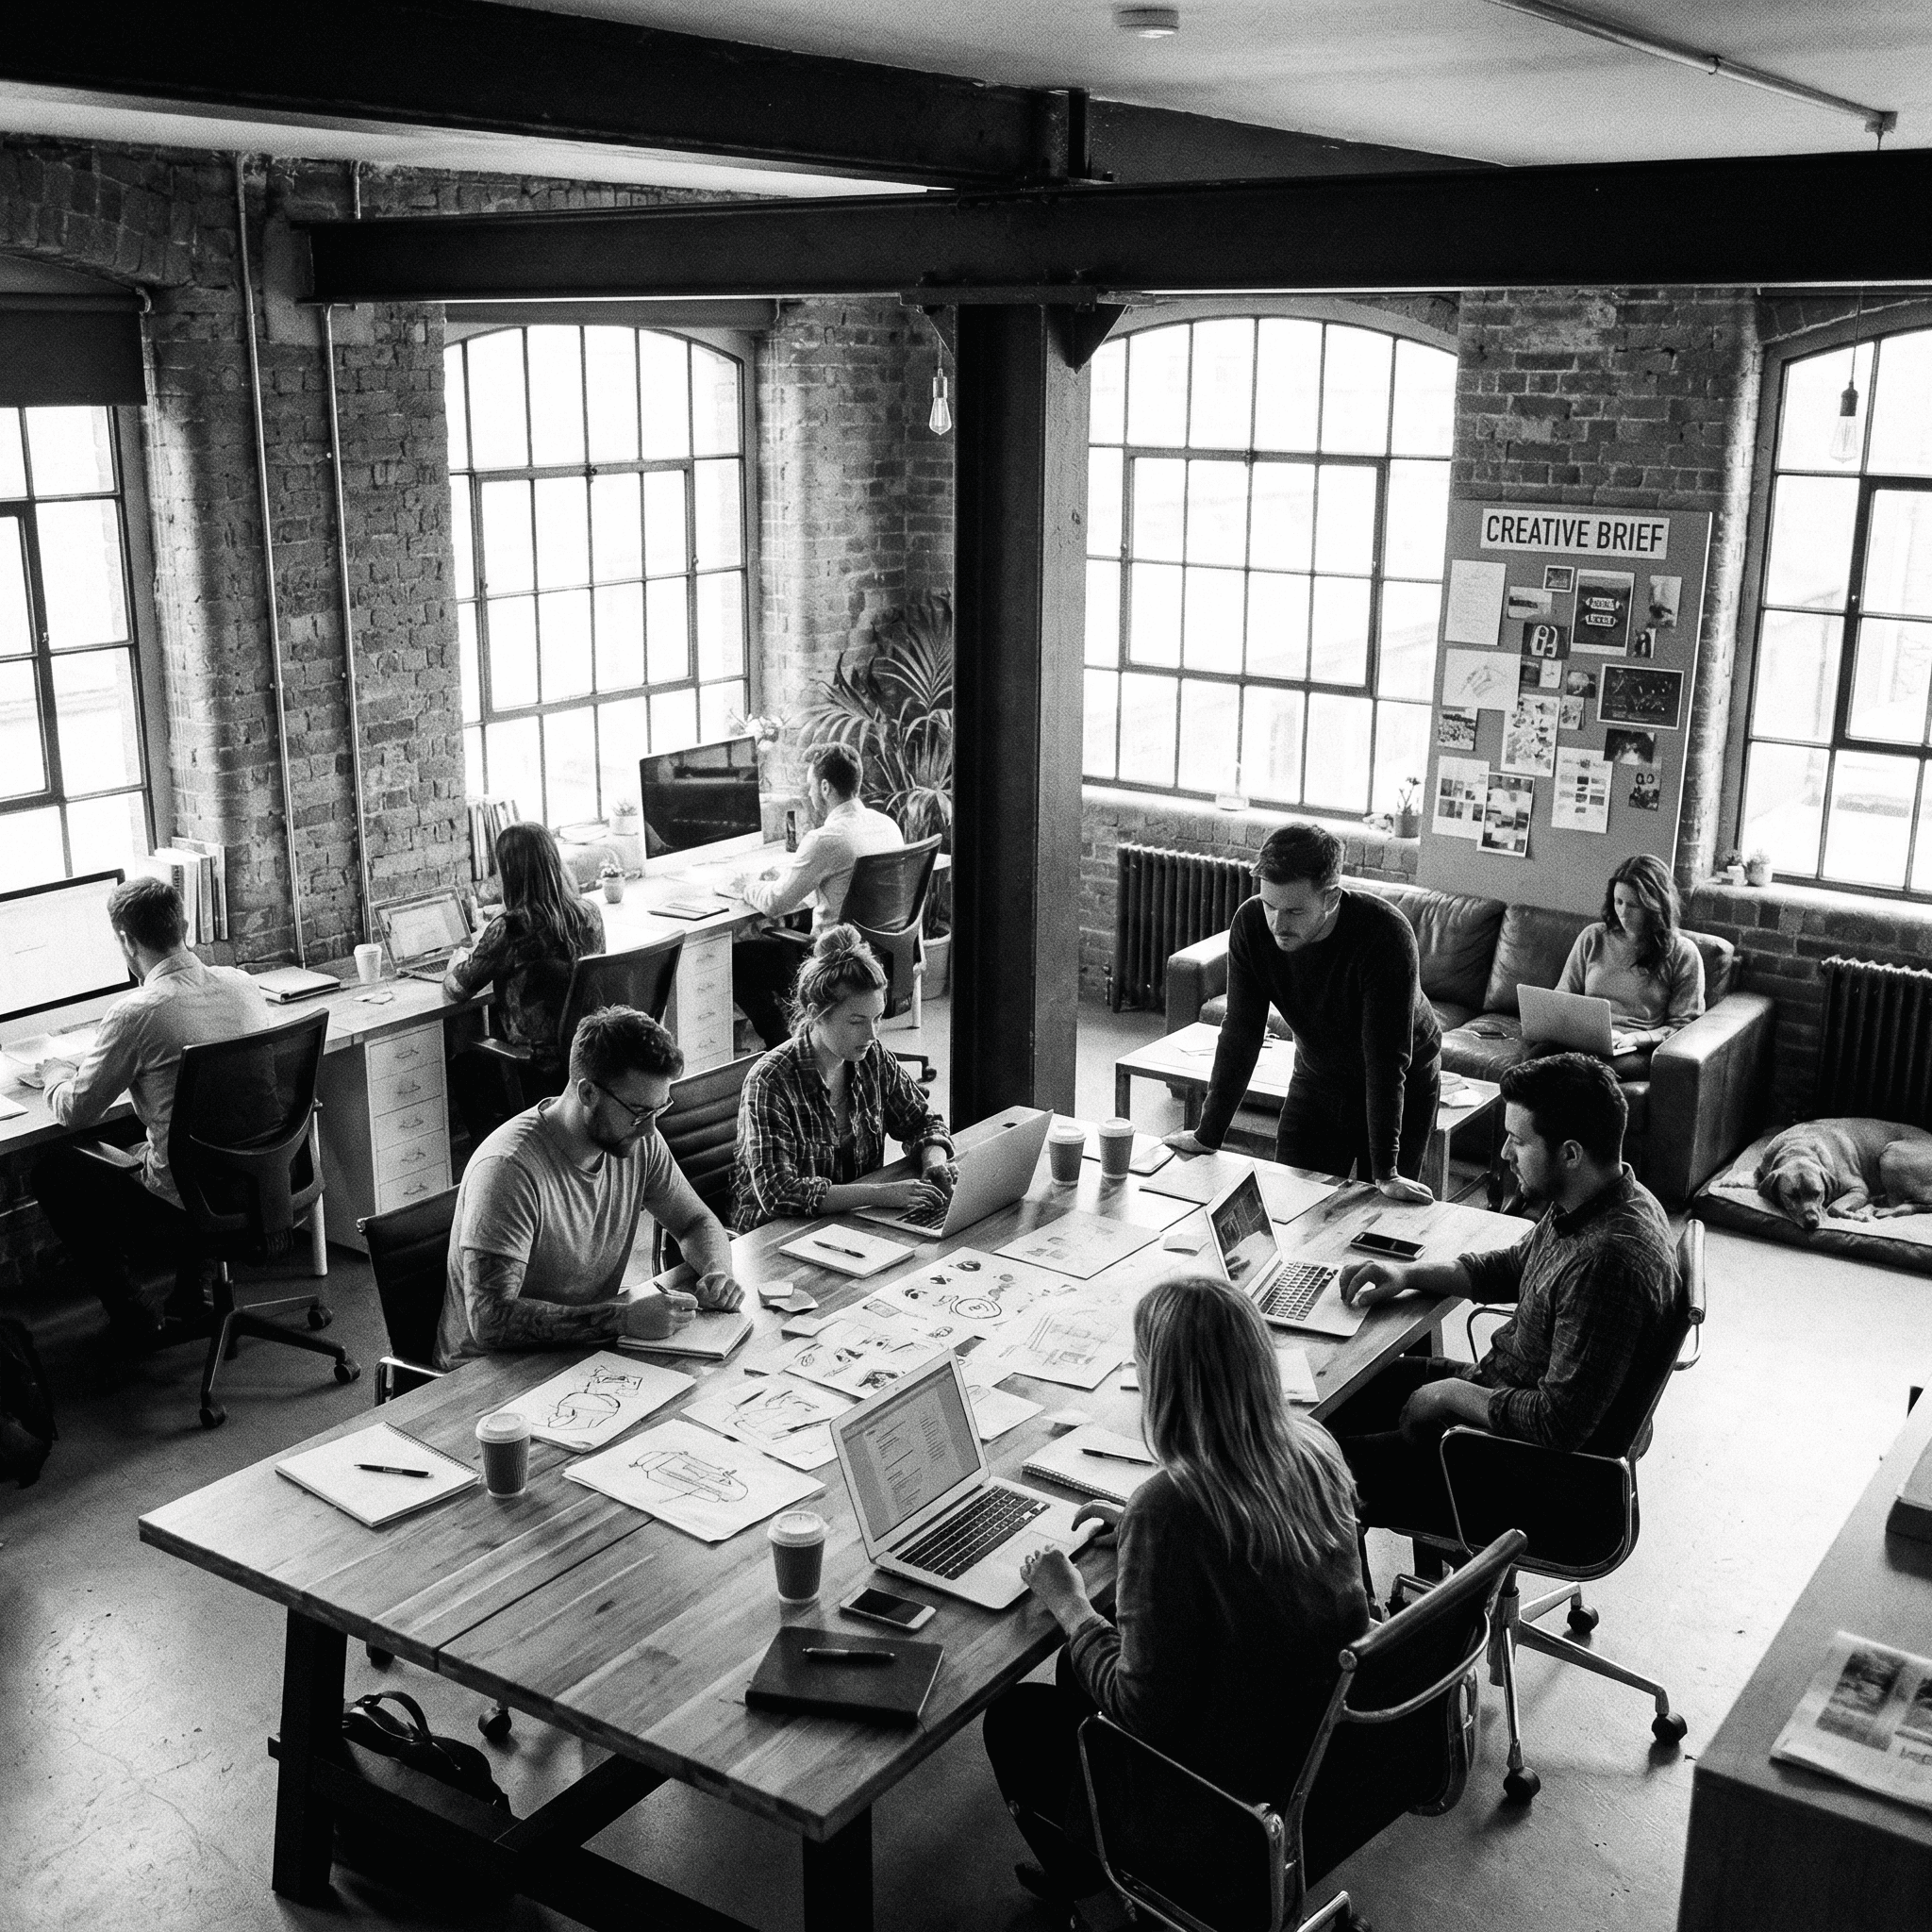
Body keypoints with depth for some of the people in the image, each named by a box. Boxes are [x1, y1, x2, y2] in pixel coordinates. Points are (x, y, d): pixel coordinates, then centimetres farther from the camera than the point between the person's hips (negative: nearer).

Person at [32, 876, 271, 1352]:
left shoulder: (137, 1014, -20)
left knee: (52, 1168, 15)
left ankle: (132, 1323, 20)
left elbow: (75, 1111, -7)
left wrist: (56, 1074, 15)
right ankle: (193, 1296, 33)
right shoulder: (242, 985, -1)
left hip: (187, 1207, -7)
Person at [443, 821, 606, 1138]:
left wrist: (459, 959, 14)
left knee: (461, 1064, 25)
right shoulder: (589, 913, -5)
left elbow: (457, 988, -10)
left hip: (544, 1069, -6)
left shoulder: (510, 929, -24)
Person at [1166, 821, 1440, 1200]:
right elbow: (1240, 1034, -14)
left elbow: (1386, 1060, -33)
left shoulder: (1387, 934, -34)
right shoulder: (1251, 923, -21)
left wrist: (1386, 1173, -33)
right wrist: (1207, 1136, -14)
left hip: (1403, 1087, -3)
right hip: (1316, 1080, 4)